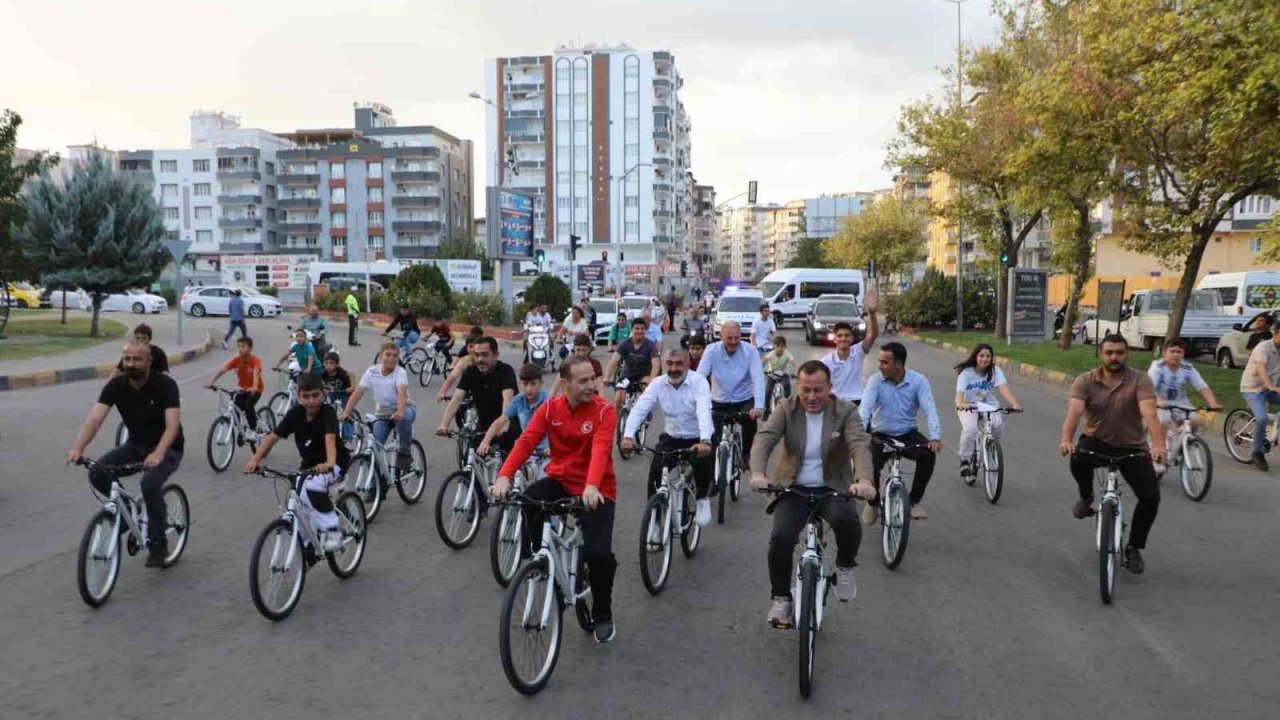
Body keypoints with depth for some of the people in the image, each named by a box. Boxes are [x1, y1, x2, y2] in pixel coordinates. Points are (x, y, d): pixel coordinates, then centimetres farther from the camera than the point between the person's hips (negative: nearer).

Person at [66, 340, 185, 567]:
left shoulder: (165, 385, -21)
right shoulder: (116, 385, -9)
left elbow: (172, 425, -32)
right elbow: (95, 418, -21)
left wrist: (157, 454, -49)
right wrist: (77, 448, -38)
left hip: (167, 449, -5)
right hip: (135, 445, 5)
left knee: (150, 483, -32)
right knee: (97, 473, -19)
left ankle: (158, 544, -12)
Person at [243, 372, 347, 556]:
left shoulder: (328, 412, -25)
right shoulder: (296, 413, -12)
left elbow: (330, 438, -42)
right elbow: (273, 437, -15)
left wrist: (329, 463, -59)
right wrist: (255, 459, -28)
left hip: (336, 462, -6)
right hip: (309, 462, 6)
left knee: (313, 486, -32)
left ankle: (332, 530, -15)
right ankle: (312, 546, 23)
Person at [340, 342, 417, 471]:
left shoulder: (400, 372, -17)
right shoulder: (372, 371, -9)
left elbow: (402, 392, -36)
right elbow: (358, 392, -16)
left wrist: (399, 412, -54)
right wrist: (346, 413, -29)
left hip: (404, 409, -3)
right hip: (382, 414, 3)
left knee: (403, 417, -38)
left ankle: (405, 453, -17)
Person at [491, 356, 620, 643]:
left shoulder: (604, 410, -14)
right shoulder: (550, 408, -4)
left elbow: (601, 449, -29)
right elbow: (526, 441, -16)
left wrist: (591, 486, -47)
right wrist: (504, 476, -32)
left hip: (596, 489, -2)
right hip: (560, 480, 3)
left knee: (598, 553, -17)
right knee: (526, 503, -30)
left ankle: (603, 615, 12)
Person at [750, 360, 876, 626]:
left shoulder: (846, 411, -6)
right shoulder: (786, 409, -3)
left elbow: (860, 445, -21)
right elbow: (765, 440, -16)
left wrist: (864, 479, -42)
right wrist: (758, 473, -37)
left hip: (832, 488, -1)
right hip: (793, 488, 1)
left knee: (848, 520, -31)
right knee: (781, 538, -22)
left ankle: (845, 566, 2)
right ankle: (781, 598, 2)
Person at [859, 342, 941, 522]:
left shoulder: (918, 381, -9)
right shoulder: (876, 381, -10)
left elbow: (930, 410, -19)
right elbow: (865, 408, -23)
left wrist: (935, 437, -35)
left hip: (908, 434, 1)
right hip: (881, 435, 0)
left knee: (928, 454, -28)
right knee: (869, 465, -26)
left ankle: (914, 501, -6)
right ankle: (872, 502, 7)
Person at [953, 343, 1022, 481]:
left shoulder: (995, 370, -10)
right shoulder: (966, 372, -16)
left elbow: (1004, 388, -26)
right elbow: (960, 393, -30)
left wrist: (1014, 404, -45)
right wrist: (960, 404, -54)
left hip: (989, 405, 2)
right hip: (968, 406, -2)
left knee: (998, 423, -28)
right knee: (970, 429, -30)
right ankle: (964, 460, -7)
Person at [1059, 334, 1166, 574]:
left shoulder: (1140, 380, -10)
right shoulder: (1085, 381, -8)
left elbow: (1149, 413, -26)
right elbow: (1074, 412, -24)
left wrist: (1158, 444, -44)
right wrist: (1066, 440, -43)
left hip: (1132, 447, 0)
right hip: (1097, 442, 0)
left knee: (1151, 496, -13)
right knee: (1077, 457, -34)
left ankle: (1134, 548, 11)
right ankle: (1086, 497, -1)